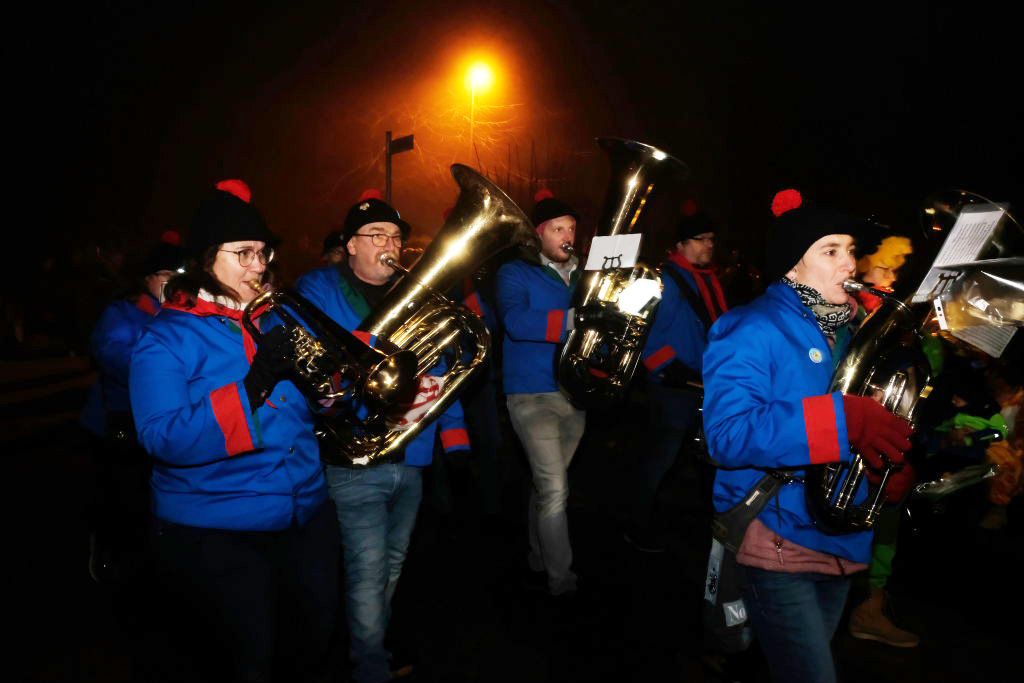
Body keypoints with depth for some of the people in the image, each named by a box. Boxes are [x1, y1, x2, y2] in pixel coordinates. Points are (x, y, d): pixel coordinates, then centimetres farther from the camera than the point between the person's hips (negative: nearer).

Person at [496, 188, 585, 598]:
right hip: (533, 394, -5)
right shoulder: (516, 273, -4)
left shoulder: (584, 277, 14)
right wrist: (577, 319, -32)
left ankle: (539, 557, 33)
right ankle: (561, 580, 1)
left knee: (547, 483, 17)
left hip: (575, 394, 6)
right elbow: (516, 322, -22)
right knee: (555, 489, -10)